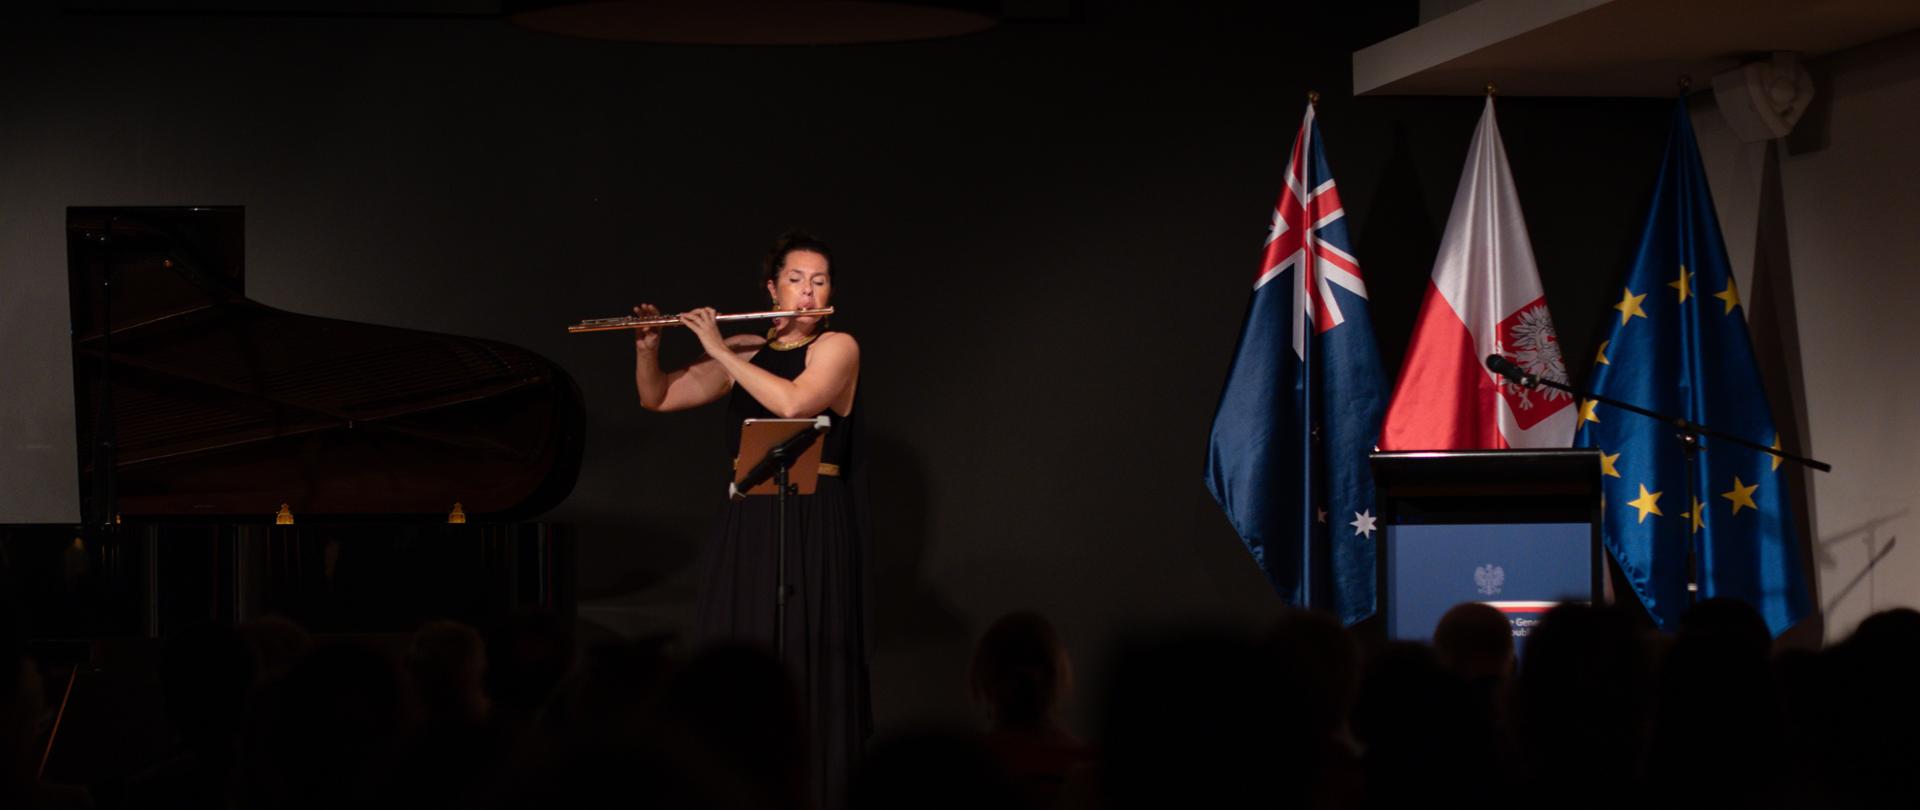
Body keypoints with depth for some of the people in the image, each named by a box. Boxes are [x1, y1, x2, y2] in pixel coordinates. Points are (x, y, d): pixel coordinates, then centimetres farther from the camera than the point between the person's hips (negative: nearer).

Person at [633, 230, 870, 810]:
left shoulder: (837, 348, -3)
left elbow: (795, 402, -22)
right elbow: (657, 398, 16)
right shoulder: (744, 354, 12)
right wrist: (647, 347, -3)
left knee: (805, 672, -8)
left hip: (812, 529, -5)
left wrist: (720, 350, -16)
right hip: (745, 527, 5)